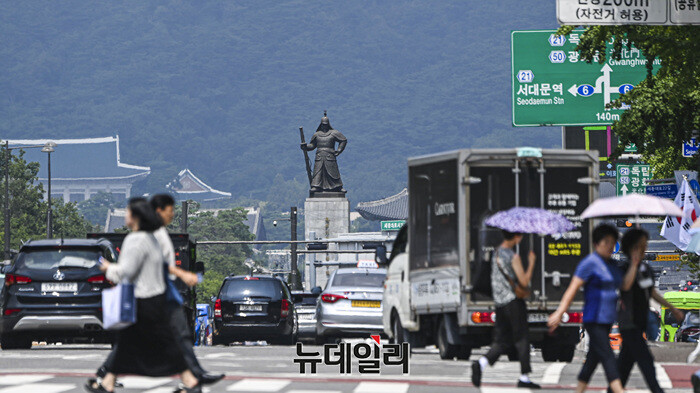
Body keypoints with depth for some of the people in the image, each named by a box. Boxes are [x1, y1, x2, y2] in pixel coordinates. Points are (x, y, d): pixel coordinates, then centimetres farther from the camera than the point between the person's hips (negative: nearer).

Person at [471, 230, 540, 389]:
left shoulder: (496, 253, 12)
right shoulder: (513, 257, -13)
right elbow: (524, 281, -14)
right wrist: (531, 263, -2)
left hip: (499, 303, 7)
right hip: (514, 302, -7)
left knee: (501, 341, 7)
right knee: (521, 340, 1)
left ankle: (481, 363, -17)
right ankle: (524, 377, 3)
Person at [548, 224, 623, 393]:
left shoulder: (612, 265, 15)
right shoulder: (590, 263, -10)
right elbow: (573, 289, -14)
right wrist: (559, 313, -18)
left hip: (607, 320, 8)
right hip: (593, 320, -8)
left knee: (593, 359, 11)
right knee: (607, 357, -14)